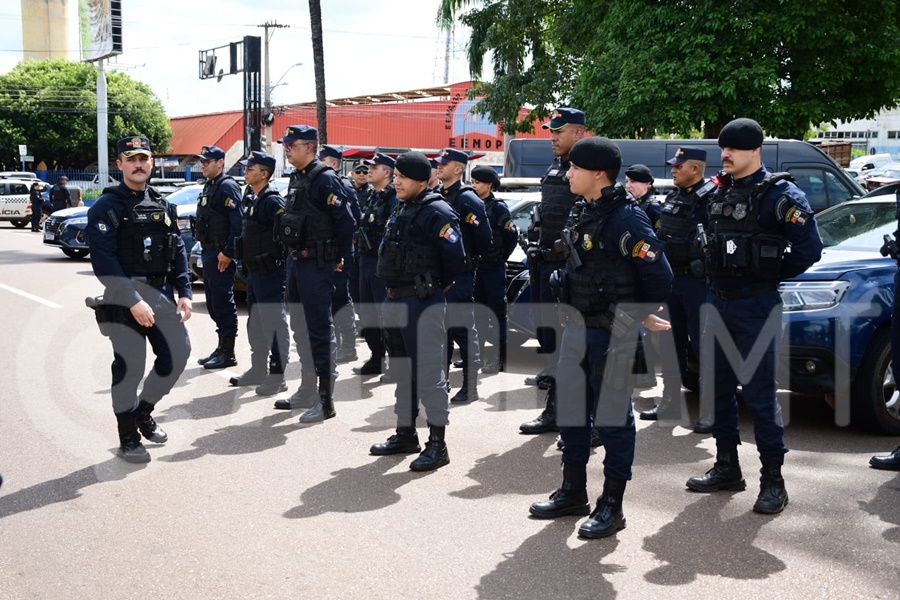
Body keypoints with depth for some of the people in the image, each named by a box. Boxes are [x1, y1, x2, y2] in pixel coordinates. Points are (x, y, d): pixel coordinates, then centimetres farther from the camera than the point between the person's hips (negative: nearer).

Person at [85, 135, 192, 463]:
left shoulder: (163, 206, 13)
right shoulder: (106, 207, -6)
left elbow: (179, 252, 14)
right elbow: (103, 261, -14)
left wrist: (184, 293, 2)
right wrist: (133, 302, -20)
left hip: (162, 293, 6)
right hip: (124, 297, -6)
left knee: (178, 353, 5)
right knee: (130, 366, -2)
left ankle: (143, 411, 28)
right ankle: (128, 438, 13)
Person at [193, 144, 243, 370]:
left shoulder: (227, 187, -13)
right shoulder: (208, 187, 18)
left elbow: (237, 223, -21)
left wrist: (228, 252, -23)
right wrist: (205, 250, 16)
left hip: (221, 255, -10)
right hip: (208, 252, 10)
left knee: (223, 303, -5)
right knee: (213, 303, 14)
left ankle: (228, 353, 0)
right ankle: (222, 348, 22)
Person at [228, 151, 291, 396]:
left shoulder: (272, 201, -15)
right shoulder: (250, 199, 14)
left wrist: (285, 263, -19)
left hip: (270, 272, -10)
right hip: (254, 272, 10)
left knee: (274, 325, -5)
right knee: (255, 324, 17)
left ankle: (276, 376, -1)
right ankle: (258, 370, 28)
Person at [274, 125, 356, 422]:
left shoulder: (325, 179, -16)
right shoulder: (296, 178, 13)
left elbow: (346, 222, -18)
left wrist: (337, 258, -8)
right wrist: (294, 253, 16)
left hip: (316, 264, -10)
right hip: (296, 261, 10)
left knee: (320, 330, -6)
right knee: (300, 327, 16)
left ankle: (326, 400, 0)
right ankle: (307, 392, 27)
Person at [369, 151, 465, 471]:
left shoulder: (436, 212, -15)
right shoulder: (400, 210, 14)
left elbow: (456, 257, -18)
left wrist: (439, 285, -4)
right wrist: (394, 289, 16)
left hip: (423, 304, -10)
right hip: (395, 300, 10)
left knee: (428, 372, -7)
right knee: (402, 370, 17)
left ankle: (437, 444, -1)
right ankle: (405, 434, 29)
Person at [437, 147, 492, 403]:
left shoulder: (468, 200, -12)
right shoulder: (437, 197, 11)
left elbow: (484, 238, -13)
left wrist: (467, 259, -2)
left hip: (459, 275, -7)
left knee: (462, 328, -3)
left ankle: (470, 385, 5)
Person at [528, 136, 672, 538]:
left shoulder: (626, 219, -17)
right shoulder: (587, 214, 10)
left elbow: (659, 276, -19)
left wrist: (639, 317, -8)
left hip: (614, 333, -9)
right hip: (579, 325, 9)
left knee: (612, 417, 1)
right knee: (571, 410, 15)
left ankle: (611, 506, 12)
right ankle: (573, 493, 29)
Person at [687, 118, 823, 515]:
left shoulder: (778, 194, -11)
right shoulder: (720, 193, 11)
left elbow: (809, 248, -13)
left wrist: (772, 275, -5)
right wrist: (717, 276, 11)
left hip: (756, 306, -7)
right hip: (718, 300, 7)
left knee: (760, 393, -5)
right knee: (716, 387, 12)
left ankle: (773, 479, 4)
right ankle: (727, 466, 24)